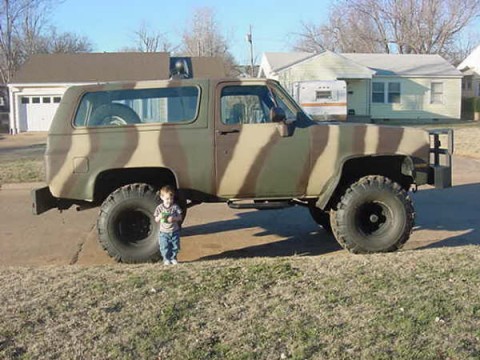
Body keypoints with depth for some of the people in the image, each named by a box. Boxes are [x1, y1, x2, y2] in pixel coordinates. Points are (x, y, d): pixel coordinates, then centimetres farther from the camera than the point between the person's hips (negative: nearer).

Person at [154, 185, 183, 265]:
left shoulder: (175, 207, -3)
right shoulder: (159, 208, -2)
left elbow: (180, 217, -5)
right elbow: (156, 220, 2)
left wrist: (173, 218, -23)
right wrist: (159, 217, -21)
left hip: (174, 231, 1)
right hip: (163, 232, -1)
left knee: (175, 246, 7)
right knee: (165, 247, 0)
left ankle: (173, 258, 25)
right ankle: (166, 259, 17)